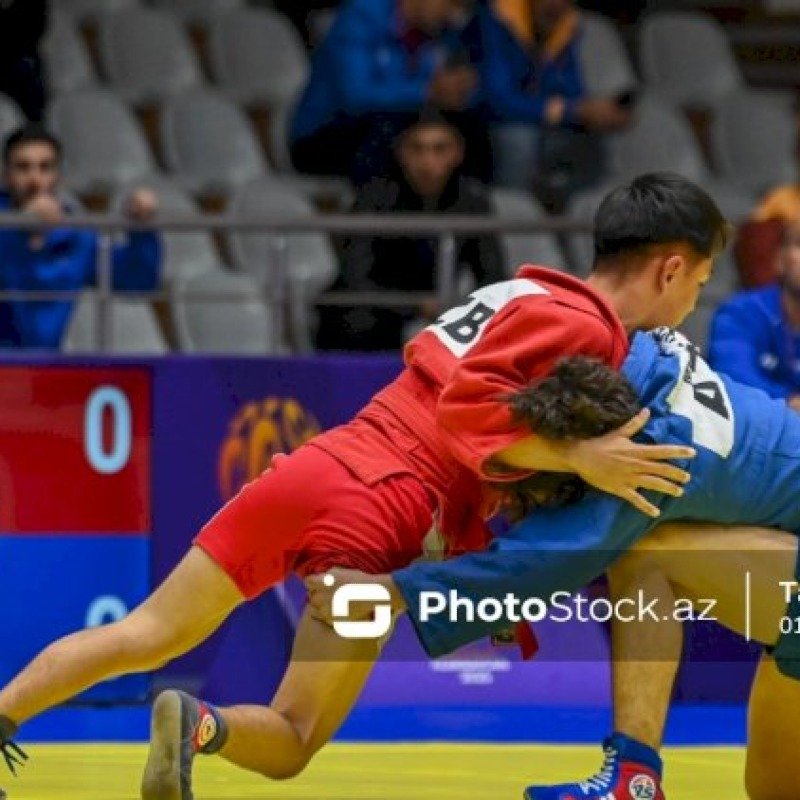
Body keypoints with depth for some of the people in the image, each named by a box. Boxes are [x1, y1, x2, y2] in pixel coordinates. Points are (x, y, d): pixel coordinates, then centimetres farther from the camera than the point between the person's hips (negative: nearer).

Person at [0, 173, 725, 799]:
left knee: (146, 637, 12)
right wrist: (579, 458, -20)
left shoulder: (524, 298, 22)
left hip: (313, 468, 7)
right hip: (374, 517, -7)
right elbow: (468, 409, -17)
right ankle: (201, 726, -26)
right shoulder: (583, 328, -4)